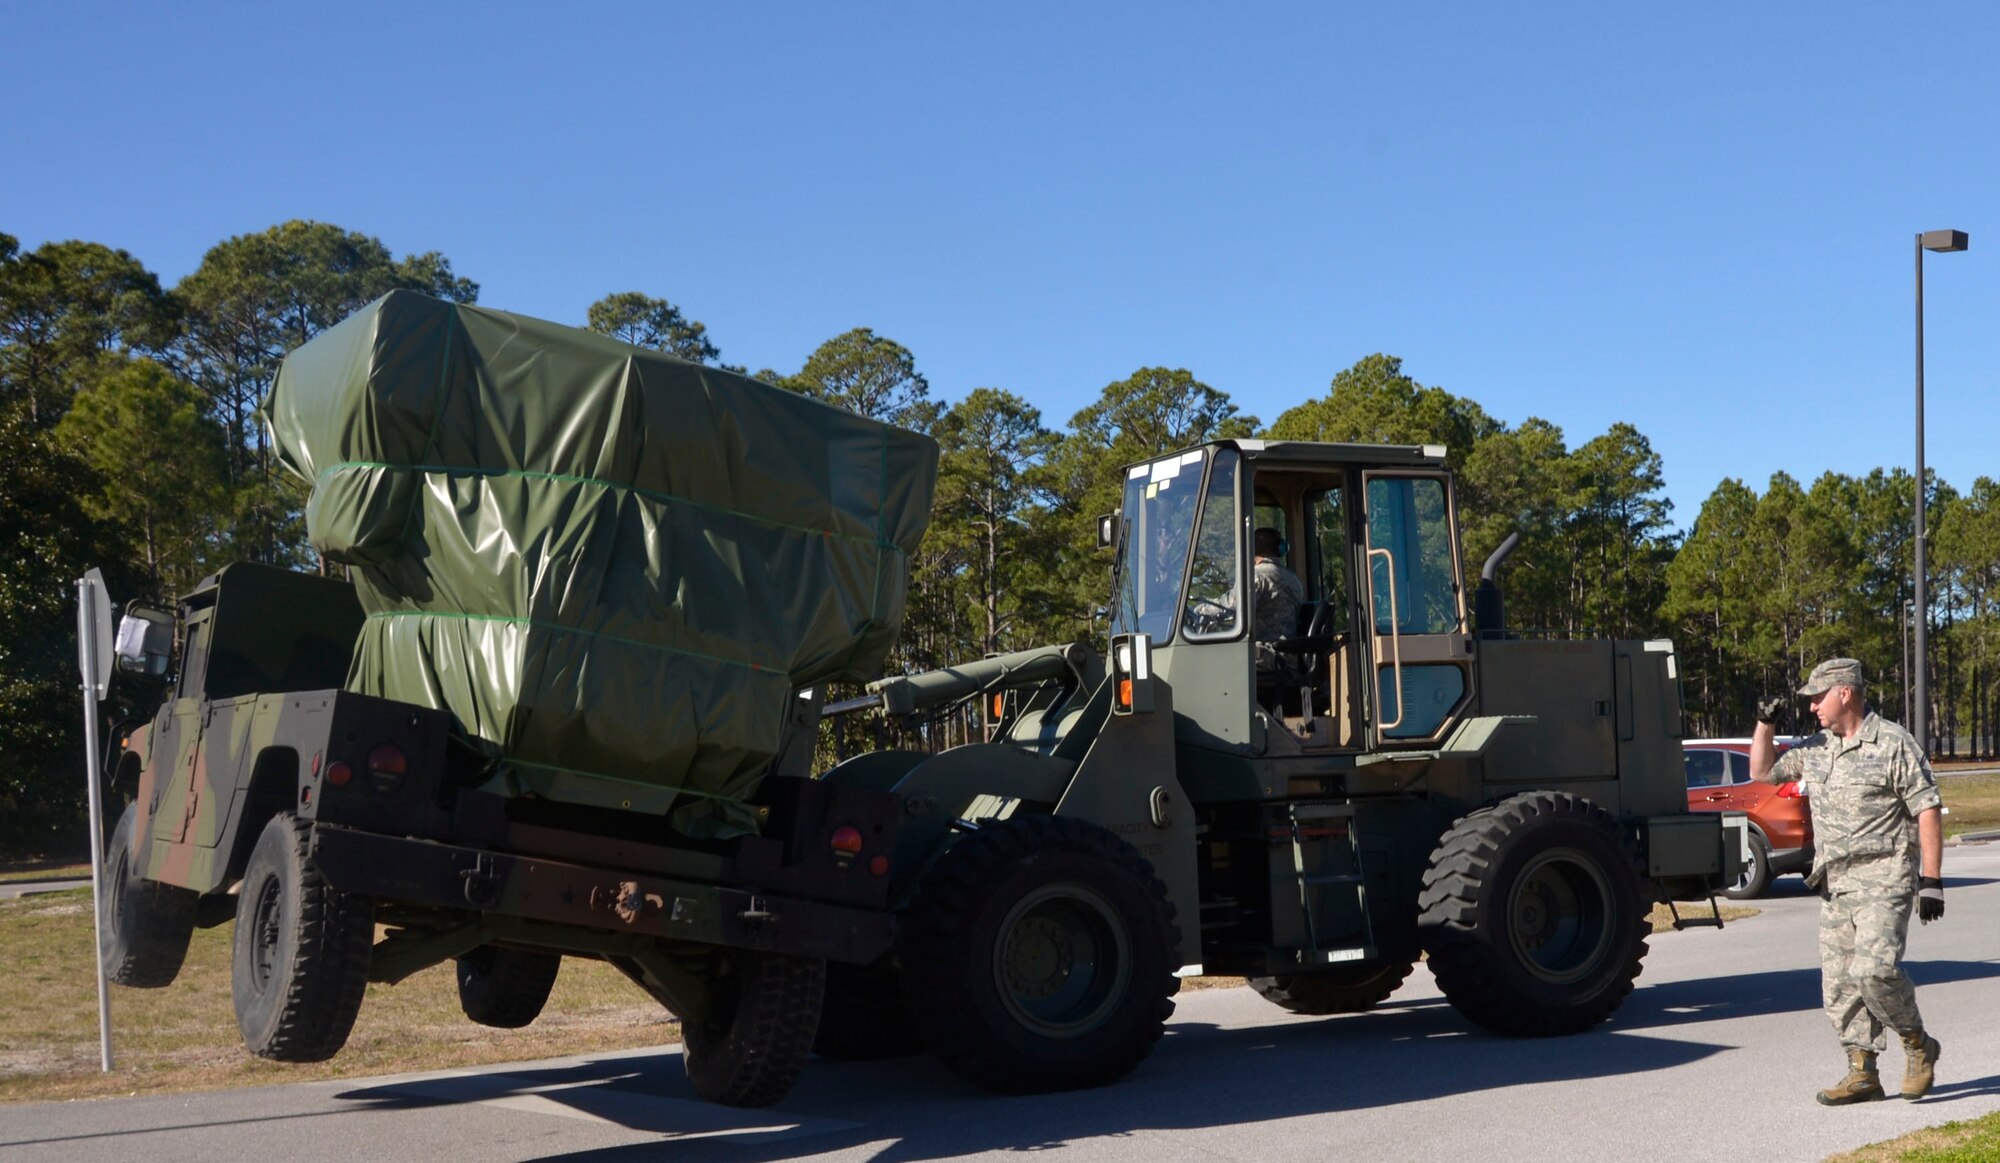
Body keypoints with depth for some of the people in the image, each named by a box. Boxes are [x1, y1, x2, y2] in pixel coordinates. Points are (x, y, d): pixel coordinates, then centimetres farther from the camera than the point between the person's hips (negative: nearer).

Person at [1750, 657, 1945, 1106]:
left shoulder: (1893, 744, -7)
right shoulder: (1815, 749, 13)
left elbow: (1928, 811, -9)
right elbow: (1763, 771, 25)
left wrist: (1931, 881, -13)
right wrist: (1765, 724, 9)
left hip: (1884, 879, -7)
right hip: (1835, 883, 7)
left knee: (1874, 968, -20)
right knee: (1839, 982, 4)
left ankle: (1918, 1046, 3)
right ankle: (1862, 1074, 12)